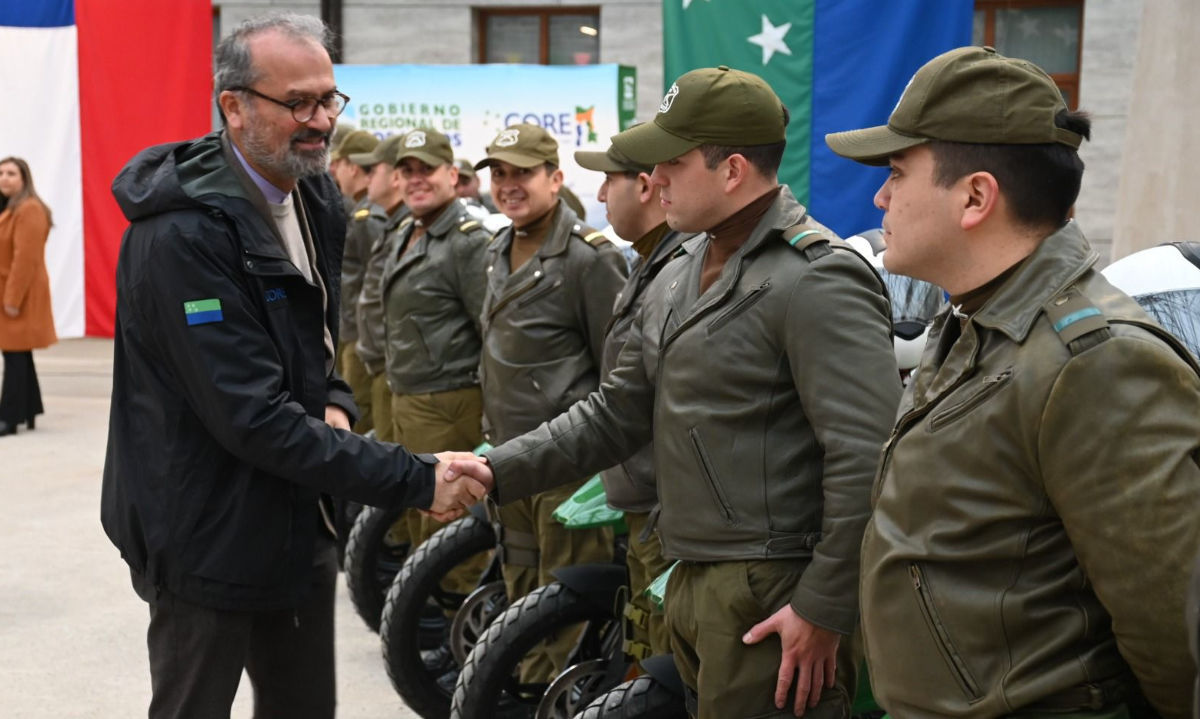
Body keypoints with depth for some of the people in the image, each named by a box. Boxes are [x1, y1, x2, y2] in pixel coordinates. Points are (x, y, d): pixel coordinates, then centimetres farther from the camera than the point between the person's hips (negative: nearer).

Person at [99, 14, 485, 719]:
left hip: (300, 521, 8)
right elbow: (252, 418, -28)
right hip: (210, 538, -7)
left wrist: (335, 404, -3)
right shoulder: (183, 234, -23)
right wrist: (416, 480, -29)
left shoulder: (317, 201, 5)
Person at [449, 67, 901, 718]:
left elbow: (867, 463, -21)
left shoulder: (818, 280, -16)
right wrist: (501, 470, 5)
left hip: (770, 601, -9)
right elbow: (616, 412, 14)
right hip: (691, 584, 9)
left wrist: (824, 609, -19)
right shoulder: (679, 279, 13)